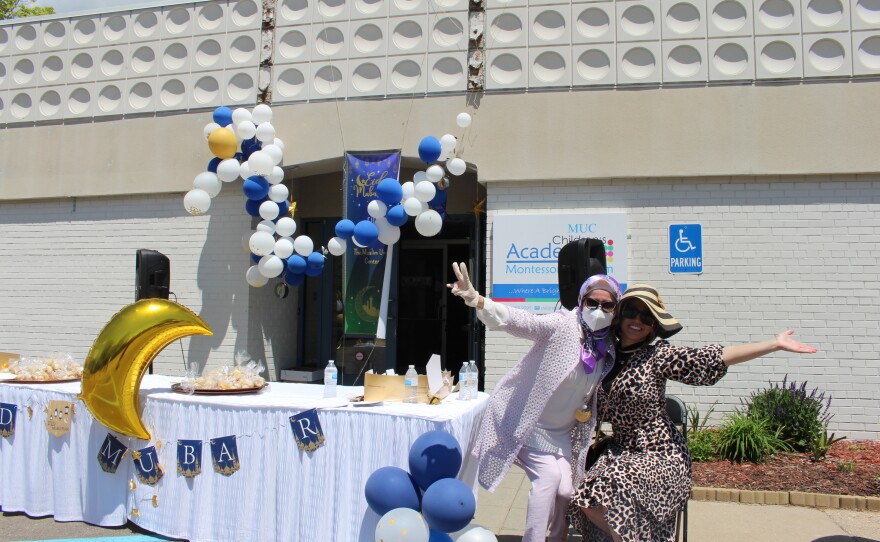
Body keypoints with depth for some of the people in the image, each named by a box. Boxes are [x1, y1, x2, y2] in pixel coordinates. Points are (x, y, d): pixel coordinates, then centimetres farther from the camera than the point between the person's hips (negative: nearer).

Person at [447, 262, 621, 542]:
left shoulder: (609, 348, -4)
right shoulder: (561, 325, -22)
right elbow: (517, 321, -37)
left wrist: (587, 409, -2)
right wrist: (475, 300, -52)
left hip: (561, 431, 6)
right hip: (527, 421, -5)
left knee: (565, 489, 0)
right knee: (549, 475, -16)